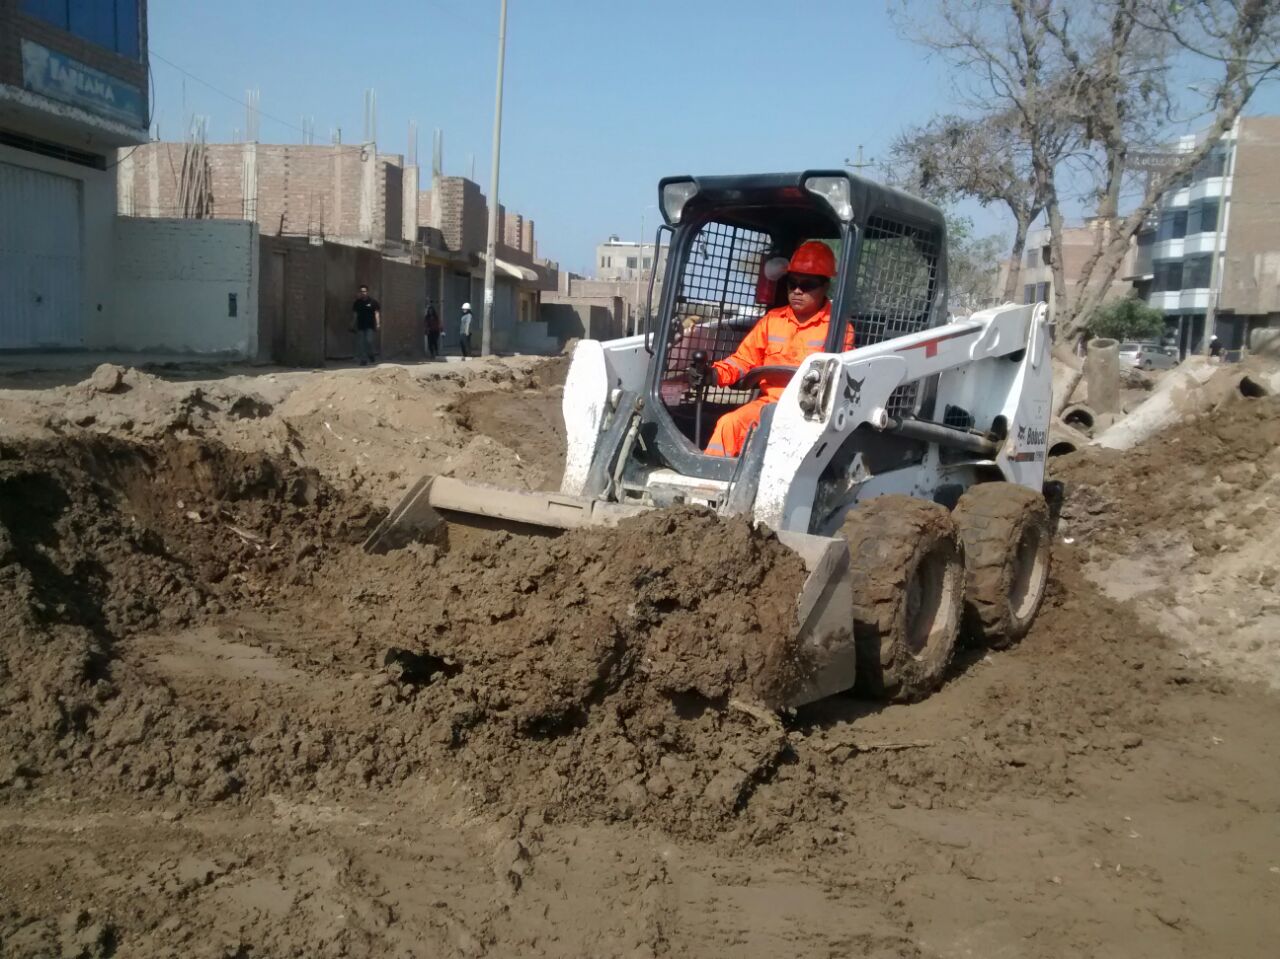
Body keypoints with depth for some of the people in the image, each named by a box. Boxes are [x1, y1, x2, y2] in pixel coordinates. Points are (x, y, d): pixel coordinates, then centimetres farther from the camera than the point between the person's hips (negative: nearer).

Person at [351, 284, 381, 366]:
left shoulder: (372, 302, -1)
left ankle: (372, 355, 13)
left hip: (369, 326, -3)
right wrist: (353, 325, 12)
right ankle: (363, 360, 8)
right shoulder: (357, 302, 8)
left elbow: (376, 313, -2)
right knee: (360, 344, 1)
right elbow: (354, 314, 13)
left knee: (369, 341, -13)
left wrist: (378, 323, -12)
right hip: (360, 326, 4)